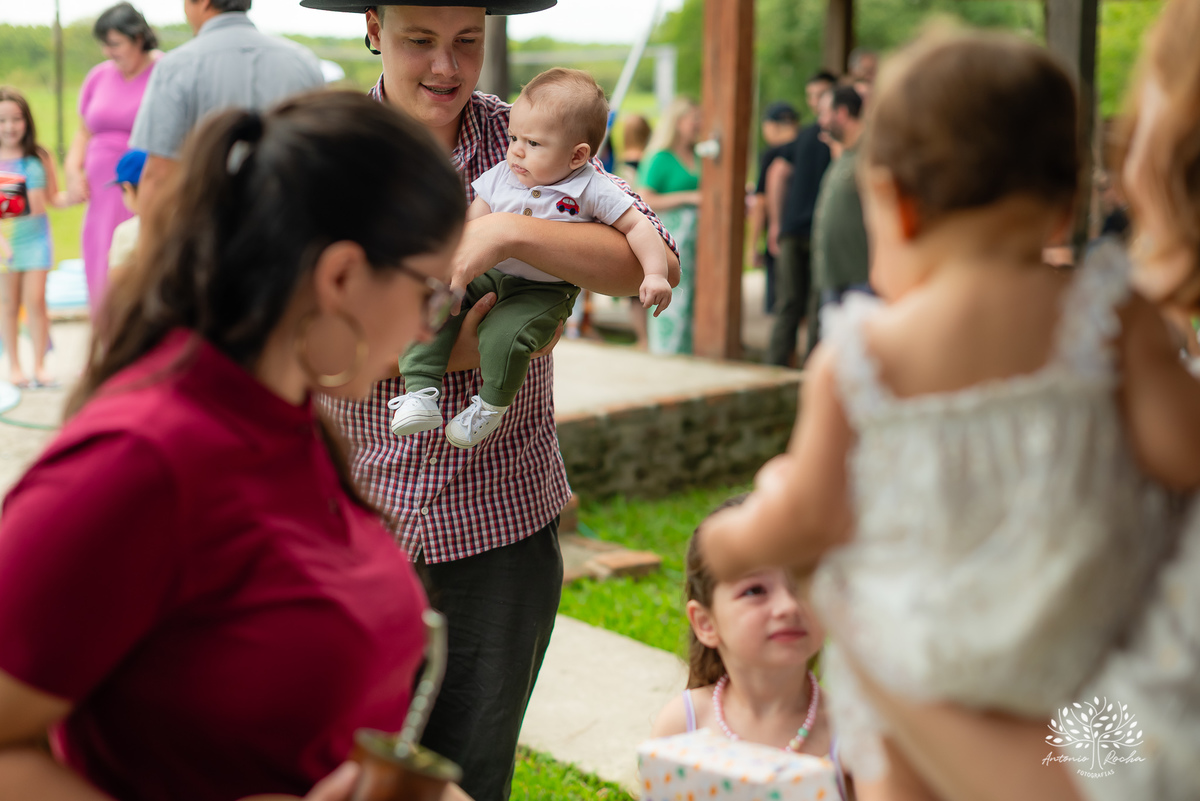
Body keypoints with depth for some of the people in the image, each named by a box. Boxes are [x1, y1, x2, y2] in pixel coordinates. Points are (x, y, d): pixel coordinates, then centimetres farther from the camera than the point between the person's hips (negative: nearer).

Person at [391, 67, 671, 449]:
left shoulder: (590, 190, -9)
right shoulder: (499, 177, 2)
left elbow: (637, 226, -5)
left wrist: (655, 275, -16)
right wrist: (458, 277, -10)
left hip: (543, 293, -4)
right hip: (487, 277, 4)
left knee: (503, 335, -32)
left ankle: (491, 407, -5)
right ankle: (421, 393, -18)